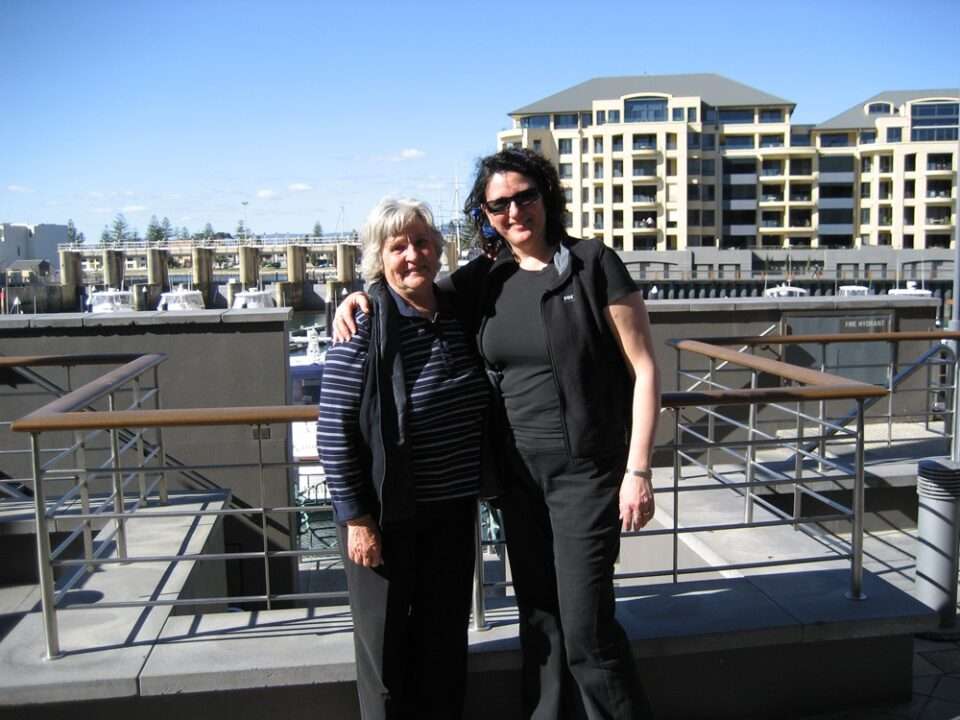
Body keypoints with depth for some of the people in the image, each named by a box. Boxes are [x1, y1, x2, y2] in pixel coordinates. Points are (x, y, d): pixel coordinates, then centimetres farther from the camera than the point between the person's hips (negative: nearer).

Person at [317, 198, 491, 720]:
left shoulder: (459, 315, 1)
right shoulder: (364, 331, -15)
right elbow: (333, 435, -16)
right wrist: (356, 518, -15)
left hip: (452, 509, 5)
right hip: (386, 516, -5)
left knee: (445, 639, 19)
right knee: (386, 643, 12)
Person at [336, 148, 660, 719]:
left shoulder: (592, 264, -8)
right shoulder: (484, 280, 5)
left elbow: (644, 369, -8)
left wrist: (639, 470, -14)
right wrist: (360, 296, 0)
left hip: (585, 473, -5)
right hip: (518, 473, 5)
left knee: (586, 631, -1)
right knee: (539, 619, 17)